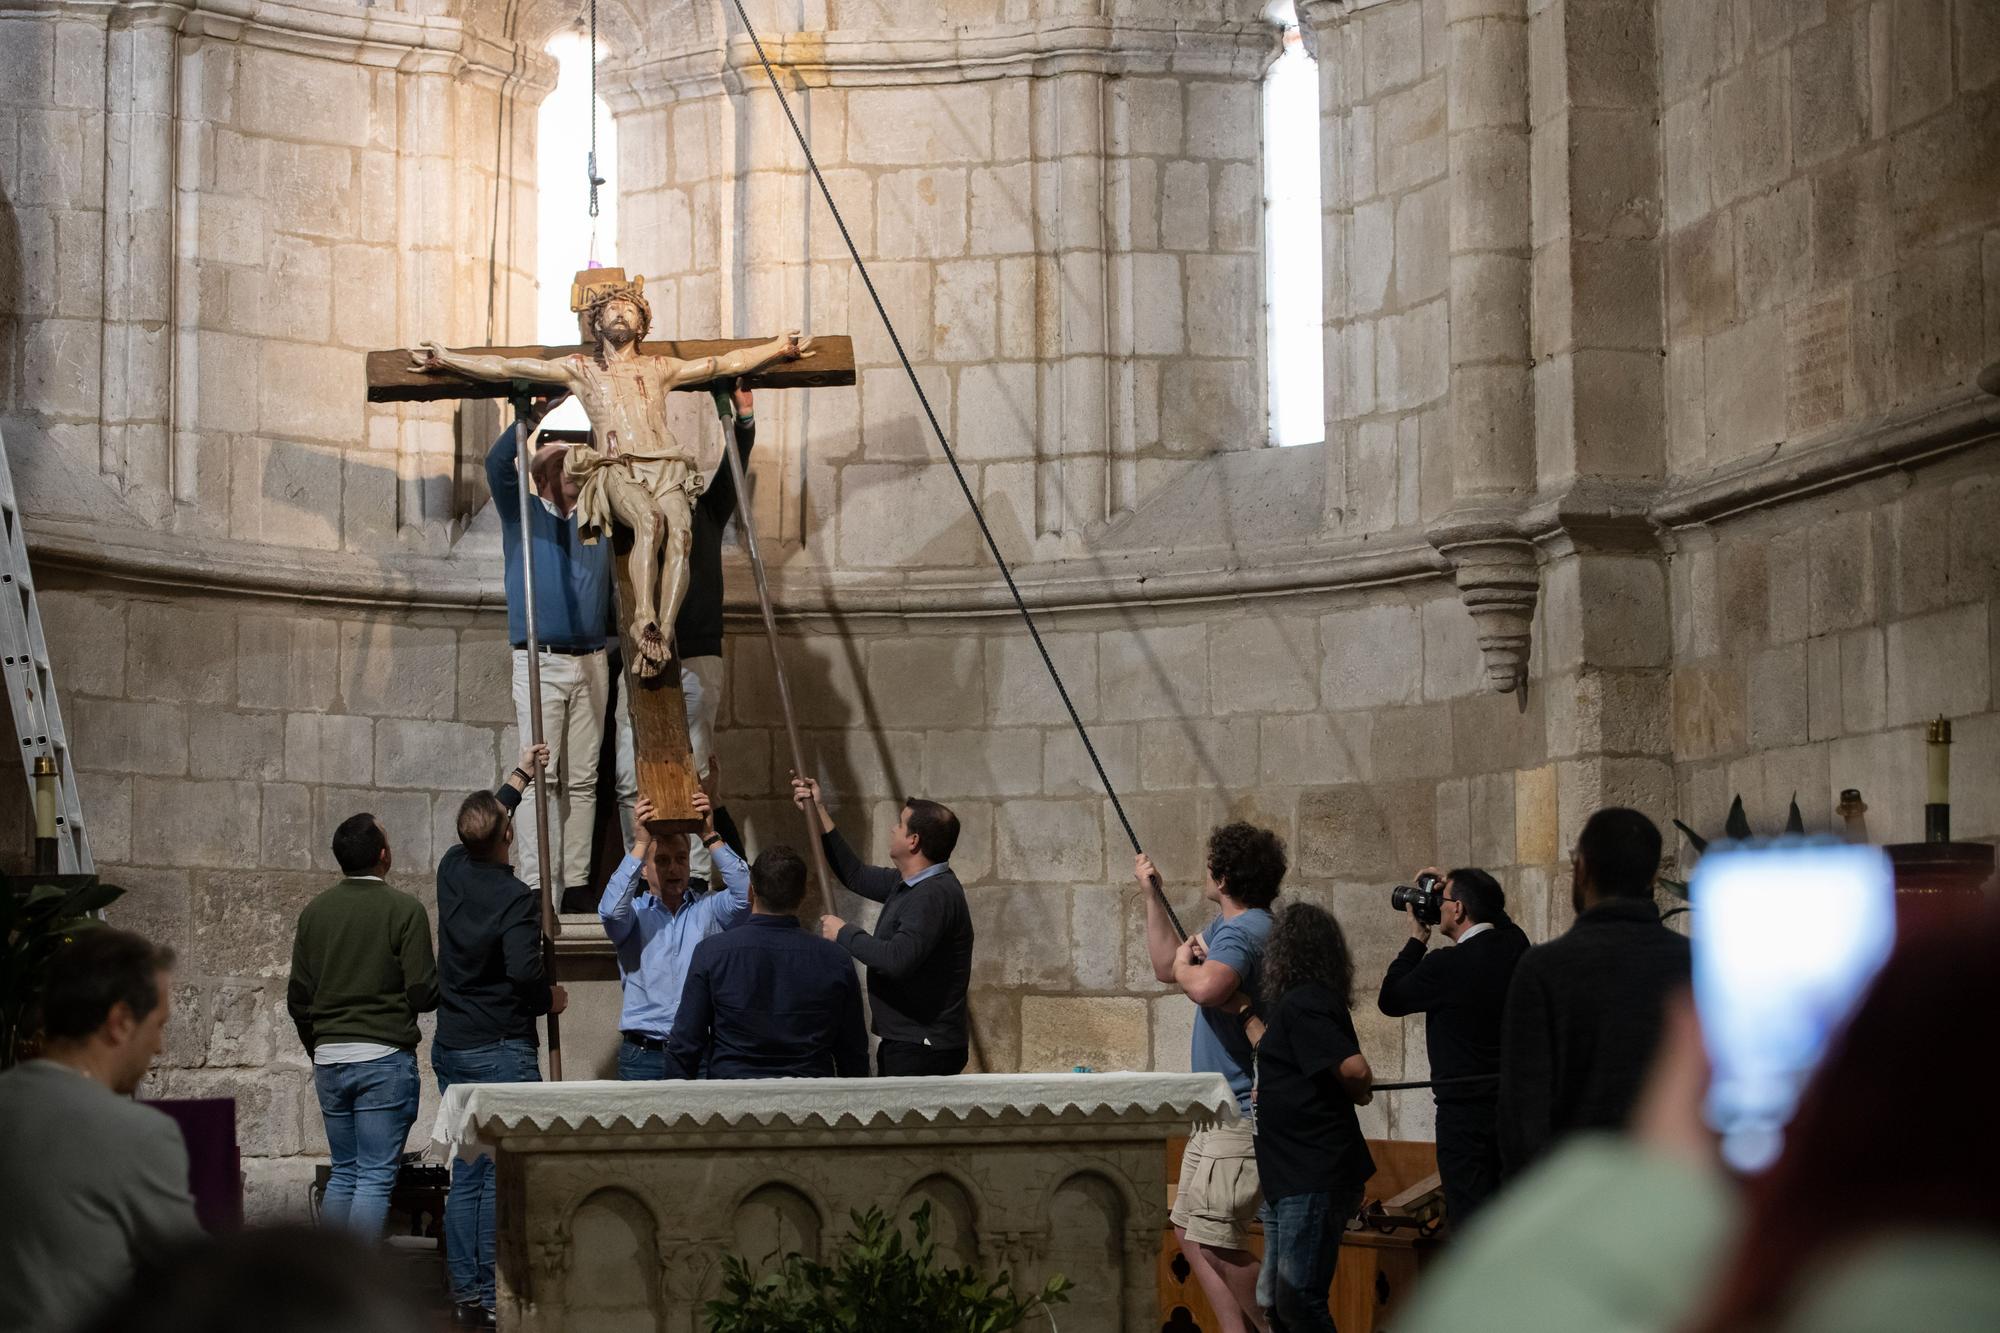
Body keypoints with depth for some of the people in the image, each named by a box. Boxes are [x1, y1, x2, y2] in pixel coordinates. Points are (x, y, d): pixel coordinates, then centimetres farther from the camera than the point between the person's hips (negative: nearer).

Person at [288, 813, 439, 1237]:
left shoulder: (315, 911, 7)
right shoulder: (404, 910, -8)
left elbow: (298, 998, 10)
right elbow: (422, 993, -11)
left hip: (329, 1058, 5)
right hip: (384, 1056, -5)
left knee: (343, 1173, 14)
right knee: (376, 1176, -3)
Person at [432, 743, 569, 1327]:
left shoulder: (453, 872, 5)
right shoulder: (516, 898, -16)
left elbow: (478, 834, 26)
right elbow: (524, 971, -26)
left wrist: (520, 778, 36)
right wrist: (549, 999, -4)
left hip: (450, 1048, 7)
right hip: (501, 1049, -7)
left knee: (466, 1173, 12)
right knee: (503, 1175, -4)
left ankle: (464, 1289, 14)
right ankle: (492, 1295, -5)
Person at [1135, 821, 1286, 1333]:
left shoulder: (1241, 931, -18)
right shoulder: (1231, 926, 15)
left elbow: (1205, 987, -39)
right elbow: (1166, 968, 26)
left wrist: (1185, 964, -17)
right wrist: (1152, 896, 23)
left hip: (1241, 1113, -11)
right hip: (1218, 1112, 11)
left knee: (1216, 1241, -11)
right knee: (1190, 1231, 13)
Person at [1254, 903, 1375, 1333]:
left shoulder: (1300, 1004, -15)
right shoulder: (1308, 1000, 16)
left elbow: (1355, 1070, -25)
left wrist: (1357, 1095, -5)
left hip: (1314, 1180, -11)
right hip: (1291, 1179, 11)